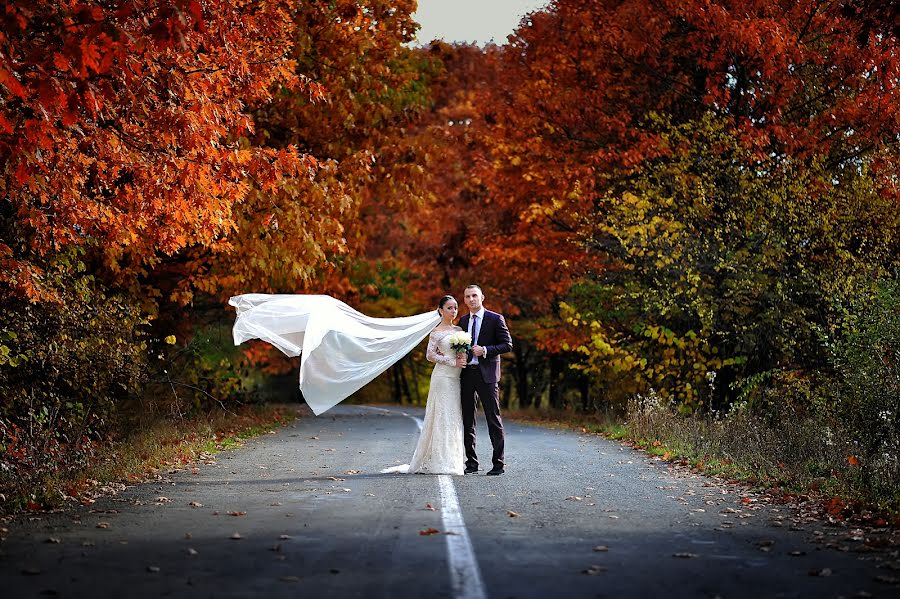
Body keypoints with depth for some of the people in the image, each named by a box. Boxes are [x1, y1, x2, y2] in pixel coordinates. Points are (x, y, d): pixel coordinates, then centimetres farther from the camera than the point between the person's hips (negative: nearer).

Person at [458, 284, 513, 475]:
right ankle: (471, 462, 15)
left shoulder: (495, 319, -2)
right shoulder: (463, 321, 14)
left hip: (486, 374, -5)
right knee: (467, 420, 7)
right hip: (466, 374, 5)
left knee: (493, 420, -4)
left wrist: (485, 350, -16)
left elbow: (507, 345, -5)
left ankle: (499, 463, 0)